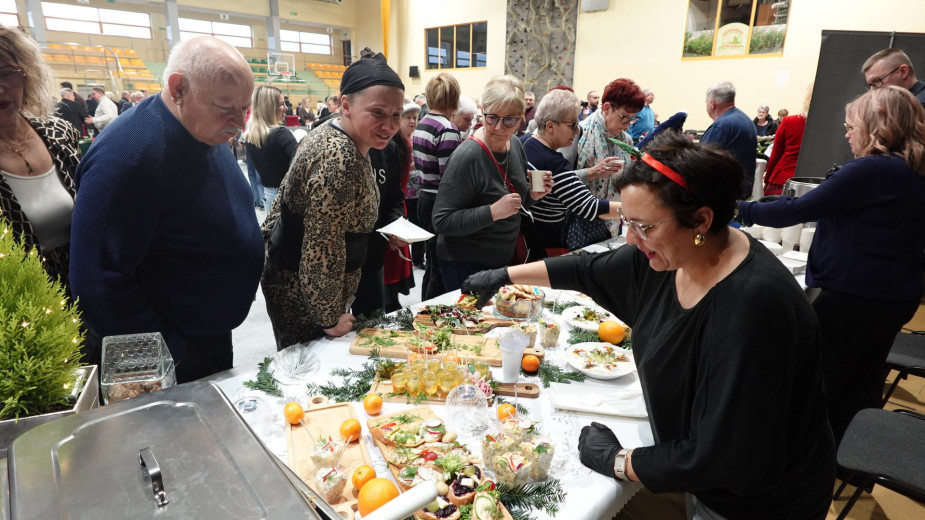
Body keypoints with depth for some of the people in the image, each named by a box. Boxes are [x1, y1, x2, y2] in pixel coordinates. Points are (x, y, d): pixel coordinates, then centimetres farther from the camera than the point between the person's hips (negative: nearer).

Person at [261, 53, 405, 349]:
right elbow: (322, 251, -28)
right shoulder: (341, 160, -30)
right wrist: (330, 318, -18)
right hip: (303, 295, -9)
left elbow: (284, 197, 13)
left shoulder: (330, 134, 2)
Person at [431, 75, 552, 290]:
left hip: (505, 258, 7)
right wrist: (493, 212, -30)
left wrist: (532, 196, -7)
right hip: (465, 266, -7)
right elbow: (442, 222, -24)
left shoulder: (515, 145, -1)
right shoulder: (467, 157, -23)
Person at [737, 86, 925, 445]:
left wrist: (743, 210, -10)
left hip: (853, 297, -9)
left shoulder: (871, 171, -19)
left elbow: (800, 210, -20)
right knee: (860, 390, 18)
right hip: (895, 298, 9)